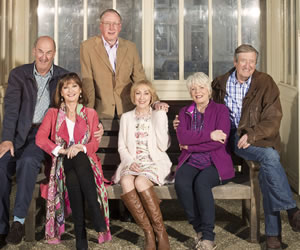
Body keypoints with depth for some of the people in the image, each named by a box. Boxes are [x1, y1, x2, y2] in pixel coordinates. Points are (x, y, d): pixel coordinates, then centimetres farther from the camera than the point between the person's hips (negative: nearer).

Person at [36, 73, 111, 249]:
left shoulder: (90, 114, 20)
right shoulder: (53, 113, 18)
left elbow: (95, 143, 7)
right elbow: (40, 138, 1)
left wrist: (80, 148, -16)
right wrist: (62, 150, -15)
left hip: (85, 160, 0)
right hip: (63, 162, 0)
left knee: (79, 159, -38)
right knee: (72, 178, -37)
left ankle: (99, 222, -43)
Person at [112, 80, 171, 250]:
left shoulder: (159, 115, 10)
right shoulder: (126, 117, 18)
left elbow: (163, 146, -2)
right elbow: (122, 147, 12)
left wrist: (159, 118, -5)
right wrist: (130, 162, -7)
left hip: (154, 161, -2)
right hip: (132, 163, 2)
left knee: (141, 181, -35)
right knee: (126, 182, -32)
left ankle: (161, 232, -24)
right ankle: (149, 233, -25)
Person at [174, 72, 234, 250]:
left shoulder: (221, 110, 5)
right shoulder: (185, 112, 16)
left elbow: (221, 141, -9)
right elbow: (182, 137, -3)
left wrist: (191, 145, -6)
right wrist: (209, 135, -14)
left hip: (216, 163, -3)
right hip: (191, 162, 3)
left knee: (201, 182, -33)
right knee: (181, 182, -29)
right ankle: (200, 230, -16)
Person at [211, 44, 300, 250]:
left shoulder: (265, 83, 0)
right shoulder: (221, 84, 9)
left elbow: (273, 120, -4)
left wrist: (251, 135, -19)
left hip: (258, 139, 0)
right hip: (229, 138, 0)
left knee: (266, 172, -27)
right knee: (270, 157, -30)